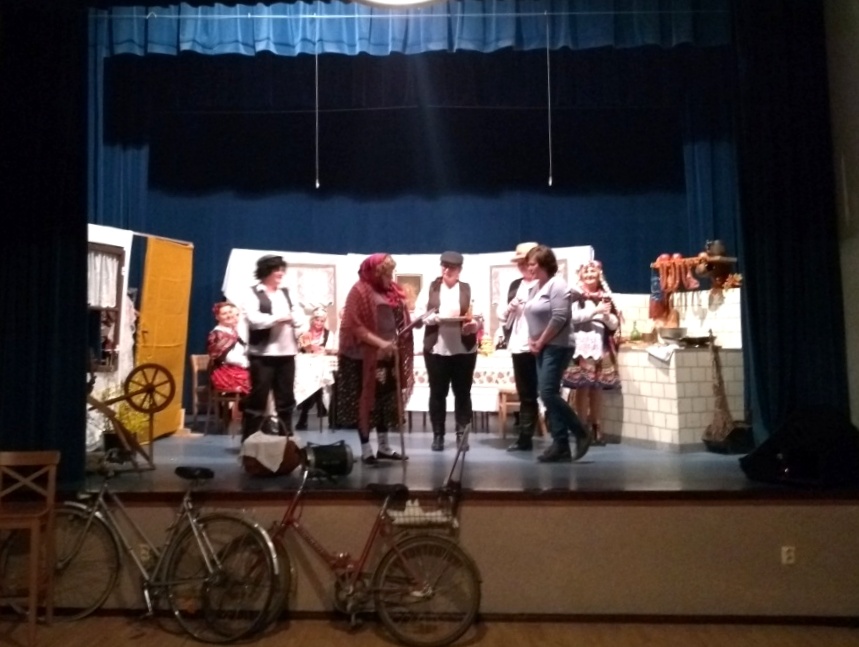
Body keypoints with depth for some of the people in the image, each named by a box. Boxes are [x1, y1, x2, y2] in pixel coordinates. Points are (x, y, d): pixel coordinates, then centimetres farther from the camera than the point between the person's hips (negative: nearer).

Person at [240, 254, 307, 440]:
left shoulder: (286, 293, 16)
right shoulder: (253, 293, -1)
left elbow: (301, 318, 8)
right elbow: (253, 319, -16)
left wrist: (291, 318, -13)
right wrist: (278, 318, -12)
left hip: (286, 353, 6)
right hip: (263, 354, -6)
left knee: (286, 398, 11)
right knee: (258, 397, -3)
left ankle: (286, 438, 20)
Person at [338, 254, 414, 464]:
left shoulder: (393, 291, 10)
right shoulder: (360, 291, -10)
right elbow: (354, 326, -17)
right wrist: (380, 343, -23)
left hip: (389, 355, 7)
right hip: (366, 357, -7)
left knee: (386, 400, 12)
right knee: (366, 401, 2)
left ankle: (384, 447, 23)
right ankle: (366, 449, 11)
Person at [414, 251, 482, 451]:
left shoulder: (469, 290, 6)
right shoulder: (430, 289, 8)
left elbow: (480, 318, -2)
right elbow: (417, 315, 0)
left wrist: (473, 324, -23)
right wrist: (431, 318, -18)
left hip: (464, 349, 0)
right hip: (436, 349, 1)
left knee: (462, 393, 5)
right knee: (437, 393, 5)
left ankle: (462, 434, 14)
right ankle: (438, 435, 14)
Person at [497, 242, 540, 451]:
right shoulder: (515, 285, 16)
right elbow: (502, 314, 17)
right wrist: (510, 307, -1)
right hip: (519, 347, 7)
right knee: (525, 395, 13)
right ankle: (525, 438, 20)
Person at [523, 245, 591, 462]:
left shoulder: (557, 284, -10)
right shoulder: (537, 287, 16)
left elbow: (560, 318, -20)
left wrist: (541, 341, -14)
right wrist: (532, 340, 2)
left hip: (556, 347, -9)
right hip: (542, 349, 9)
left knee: (548, 394, -14)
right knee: (547, 396, 5)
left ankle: (581, 434, 0)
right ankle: (561, 445, 8)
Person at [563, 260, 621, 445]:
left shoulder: (605, 295, 16)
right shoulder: (575, 294, 3)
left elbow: (615, 325, 15)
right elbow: (573, 316, -12)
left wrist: (607, 315, -5)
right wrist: (596, 310, -13)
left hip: (602, 346, 4)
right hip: (582, 346, -4)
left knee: (598, 388, 5)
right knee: (583, 387, -7)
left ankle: (595, 427, 13)